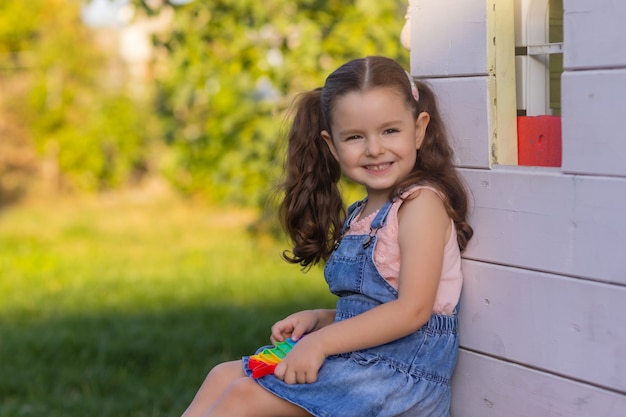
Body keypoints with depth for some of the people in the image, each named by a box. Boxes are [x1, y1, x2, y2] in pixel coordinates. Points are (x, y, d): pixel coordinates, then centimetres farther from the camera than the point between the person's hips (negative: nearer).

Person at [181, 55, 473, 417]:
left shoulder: (422, 203, -11)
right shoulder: (360, 217, 17)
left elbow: (413, 310, -19)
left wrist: (321, 342, -21)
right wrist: (316, 319, 5)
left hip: (399, 372, -9)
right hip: (356, 360, 9)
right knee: (223, 376, 5)